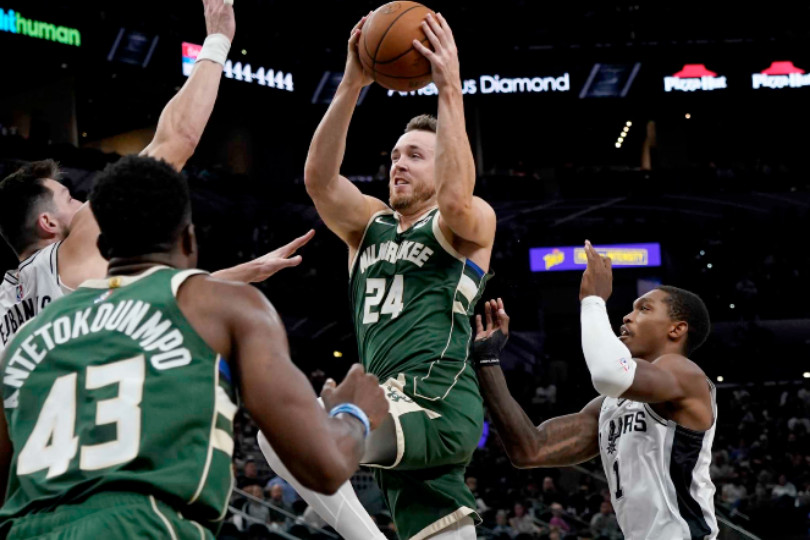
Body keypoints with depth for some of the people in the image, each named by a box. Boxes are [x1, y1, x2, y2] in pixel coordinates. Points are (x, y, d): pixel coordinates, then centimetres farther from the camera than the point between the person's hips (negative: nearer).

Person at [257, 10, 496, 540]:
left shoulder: (473, 223, 5)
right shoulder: (369, 224, 20)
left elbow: (456, 198, -20)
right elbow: (318, 179, 2)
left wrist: (450, 89, -21)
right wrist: (351, 85, -8)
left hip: (440, 410, -7)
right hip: (401, 416, 7)